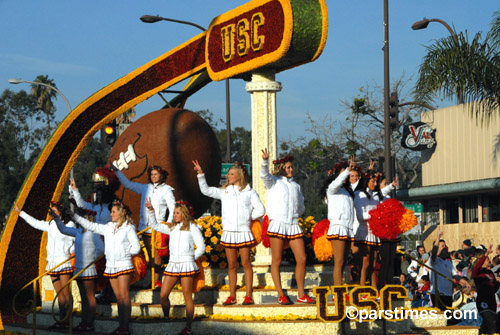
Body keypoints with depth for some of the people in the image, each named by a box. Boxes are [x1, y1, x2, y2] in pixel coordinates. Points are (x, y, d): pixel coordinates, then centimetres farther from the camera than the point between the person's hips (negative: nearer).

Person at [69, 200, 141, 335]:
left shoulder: (129, 228, -4)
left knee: (124, 296, -8)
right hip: (110, 266, 6)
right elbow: (91, 226, 18)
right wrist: (73, 215, 18)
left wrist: (123, 252, -1)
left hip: (124, 266, -6)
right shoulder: (108, 228, 13)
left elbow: (136, 248, -5)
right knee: (118, 297, 7)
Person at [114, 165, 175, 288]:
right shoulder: (145, 188, 15)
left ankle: (156, 281, -6)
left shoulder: (166, 190, 1)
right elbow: (127, 184, 21)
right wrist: (117, 171, 17)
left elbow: (173, 208, -3)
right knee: (150, 255, 5)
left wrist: (168, 224, -13)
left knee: (156, 254, -7)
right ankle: (153, 281, 7)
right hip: (145, 226, 5)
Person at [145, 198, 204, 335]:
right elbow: (154, 226, 19)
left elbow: (201, 247, 0)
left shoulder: (192, 227, 0)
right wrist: (151, 211, 9)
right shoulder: (172, 227, 15)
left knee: (187, 297, -1)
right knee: (163, 296, -1)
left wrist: (191, 258, 1)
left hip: (186, 265, -5)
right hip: (172, 264, 5)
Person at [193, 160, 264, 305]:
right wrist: (201, 174, -1)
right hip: (228, 232, 3)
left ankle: (248, 296, 1)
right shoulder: (224, 191, 11)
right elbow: (206, 190, 6)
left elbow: (260, 210, 4)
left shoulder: (249, 192, 5)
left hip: (244, 232, -2)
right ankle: (232, 296, 9)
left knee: (246, 263, -2)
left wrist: (249, 217, 0)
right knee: (231, 265, 5)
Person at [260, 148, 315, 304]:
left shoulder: (295, 186, 20)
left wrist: (297, 212, 7)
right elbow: (264, 175, -17)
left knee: (301, 259, -1)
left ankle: (301, 295, 8)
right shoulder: (274, 182, 6)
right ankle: (281, 295, 3)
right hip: (278, 224, -4)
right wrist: (265, 161, -34)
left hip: (294, 225, 4)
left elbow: (301, 207, 26)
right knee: (276, 261, -3)